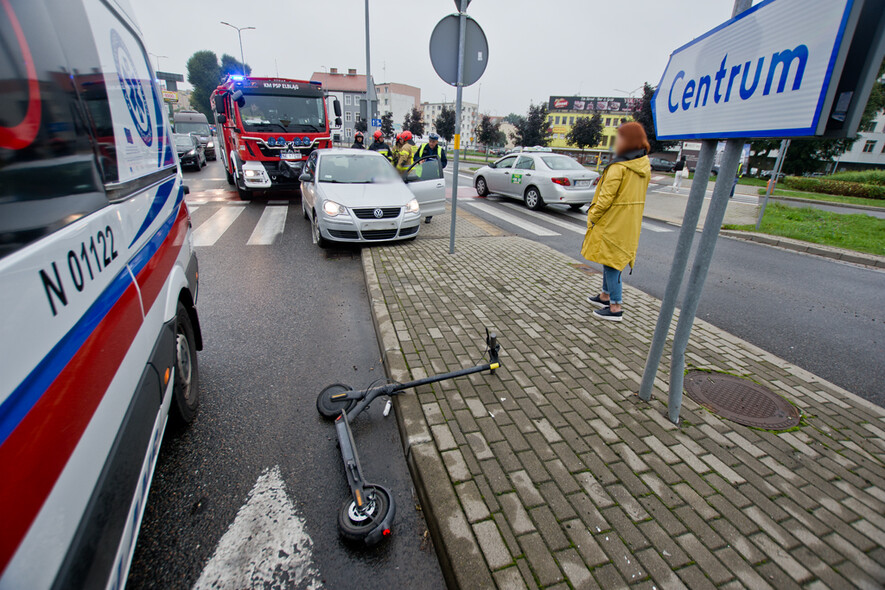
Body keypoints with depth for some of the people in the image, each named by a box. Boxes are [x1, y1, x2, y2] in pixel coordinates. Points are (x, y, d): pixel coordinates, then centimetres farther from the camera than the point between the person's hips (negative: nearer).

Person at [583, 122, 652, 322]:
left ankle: (615, 307, 1)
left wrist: (593, 216, -7)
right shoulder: (644, 166, 8)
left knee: (611, 261, -3)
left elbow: (606, 197, -20)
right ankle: (605, 296, 32)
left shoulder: (618, 167, -19)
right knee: (611, 259, 19)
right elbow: (637, 194, 13)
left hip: (613, 223, -9)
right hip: (630, 223, 9)